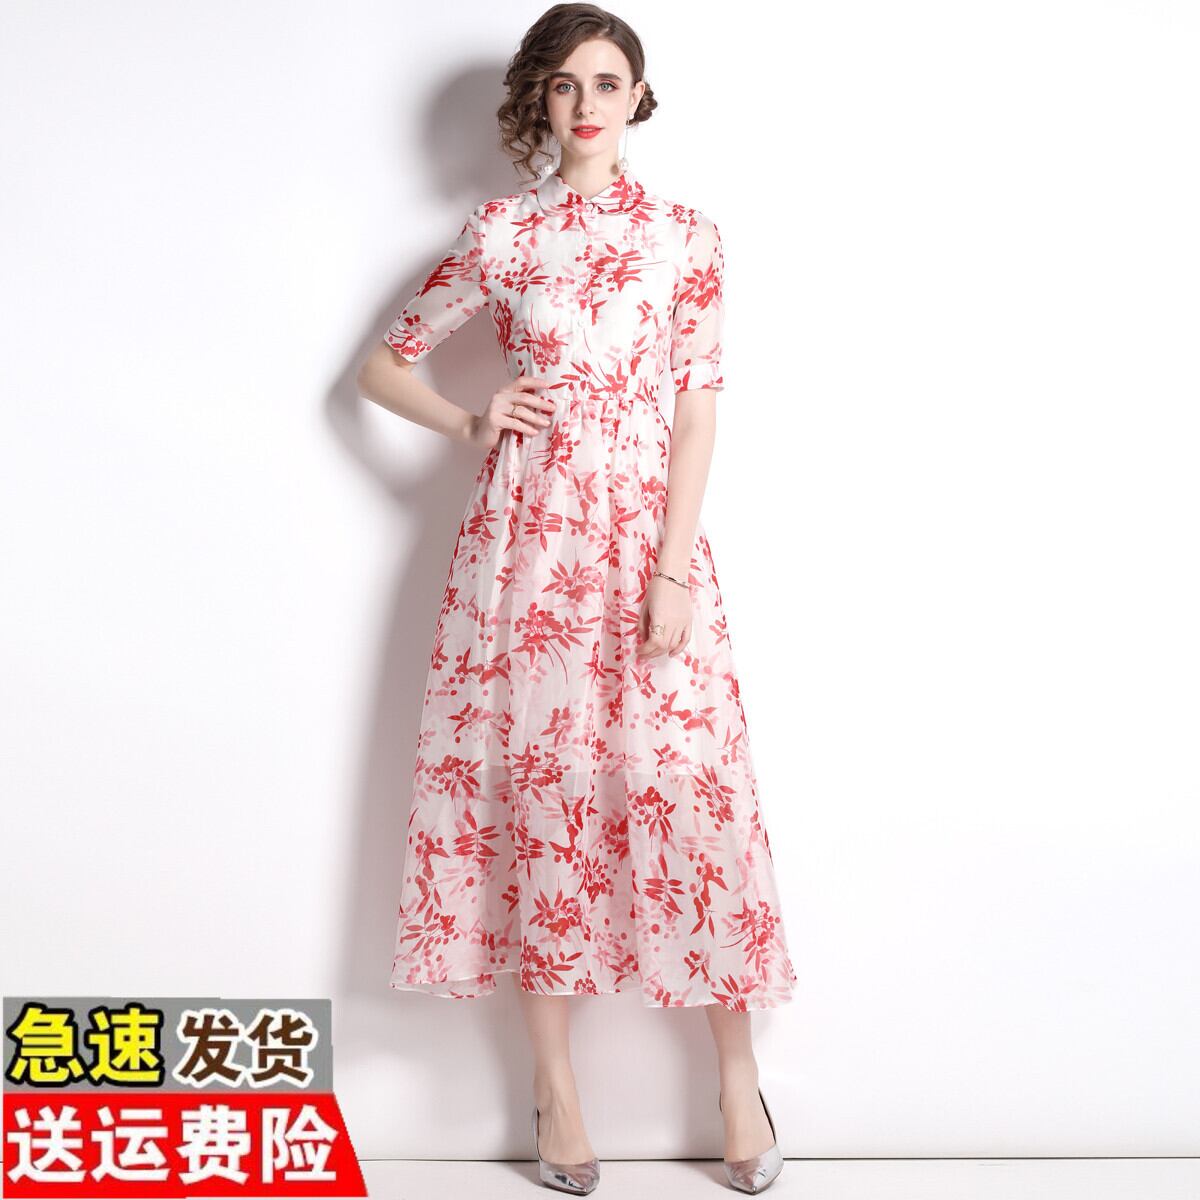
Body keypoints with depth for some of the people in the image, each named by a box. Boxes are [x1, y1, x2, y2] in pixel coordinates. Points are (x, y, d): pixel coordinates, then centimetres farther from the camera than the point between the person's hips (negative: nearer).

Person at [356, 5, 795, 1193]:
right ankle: (555, 1083, 15)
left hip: (649, 520, 0)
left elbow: (699, 406, 0)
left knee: (689, 779, -3)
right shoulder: (498, 232, 8)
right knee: (534, 780, 2)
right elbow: (381, 365, 15)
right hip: (526, 534, 1)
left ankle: (737, 1072, 14)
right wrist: (472, 422, -3)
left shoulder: (686, 234, 7)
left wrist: (672, 572, -9)